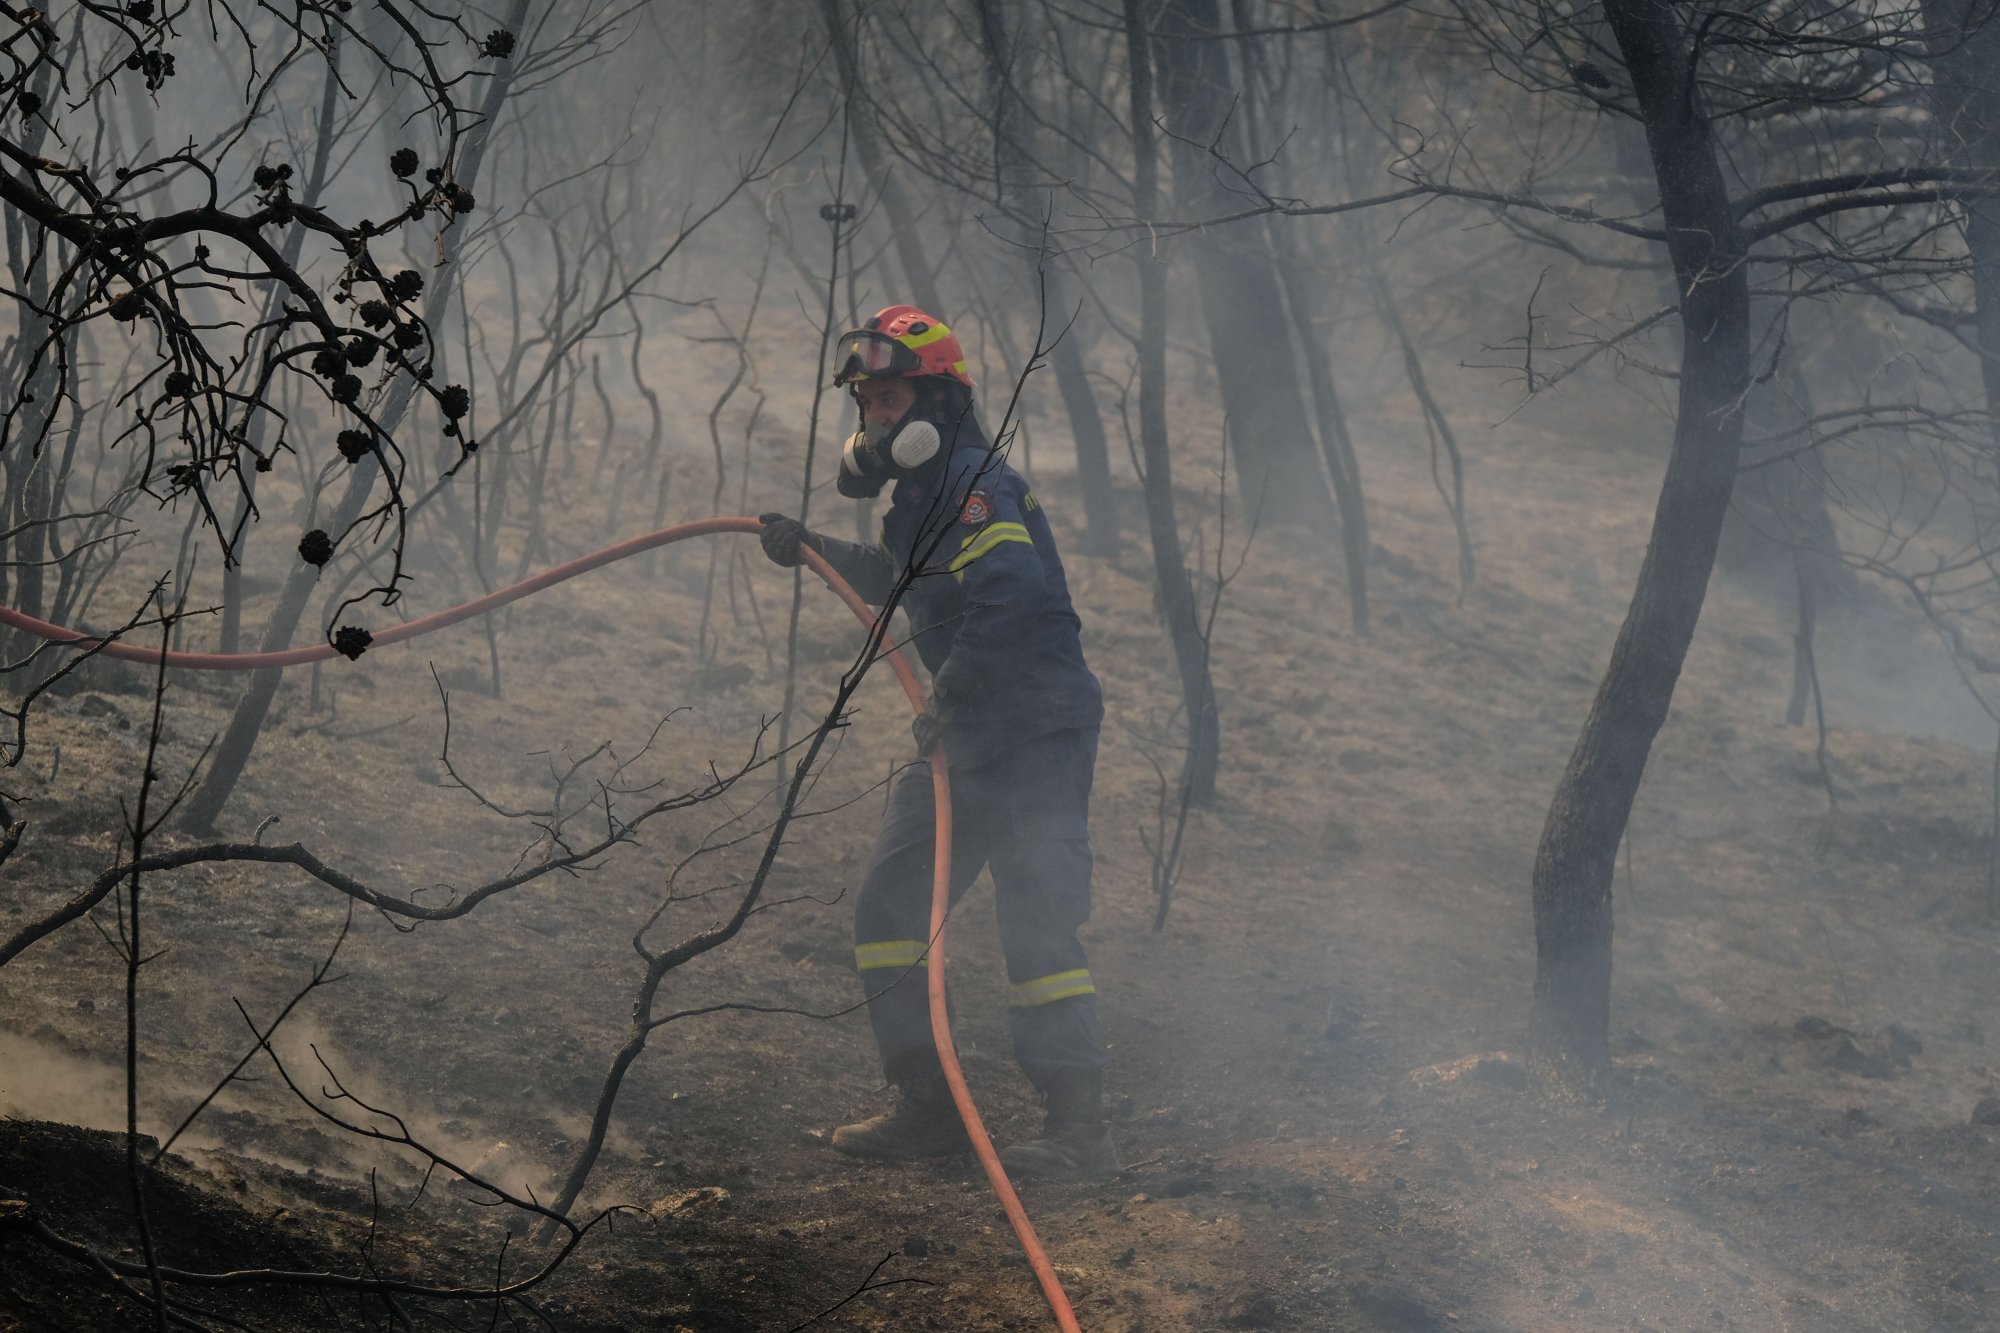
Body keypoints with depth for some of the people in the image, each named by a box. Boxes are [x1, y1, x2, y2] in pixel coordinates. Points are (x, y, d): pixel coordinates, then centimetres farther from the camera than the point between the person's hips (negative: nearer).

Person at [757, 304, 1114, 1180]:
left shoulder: (974, 485, -16)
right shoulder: (917, 492, 15)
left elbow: (1011, 599, -31)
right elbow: (898, 581, 37)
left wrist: (948, 699, -27)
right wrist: (812, 551, 28)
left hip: (1038, 730, -10)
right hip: (966, 736, 10)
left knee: (1036, 924, -13)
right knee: (890, 907, 9)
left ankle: (1079, 1128, -10)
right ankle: (928, 1107, 14)